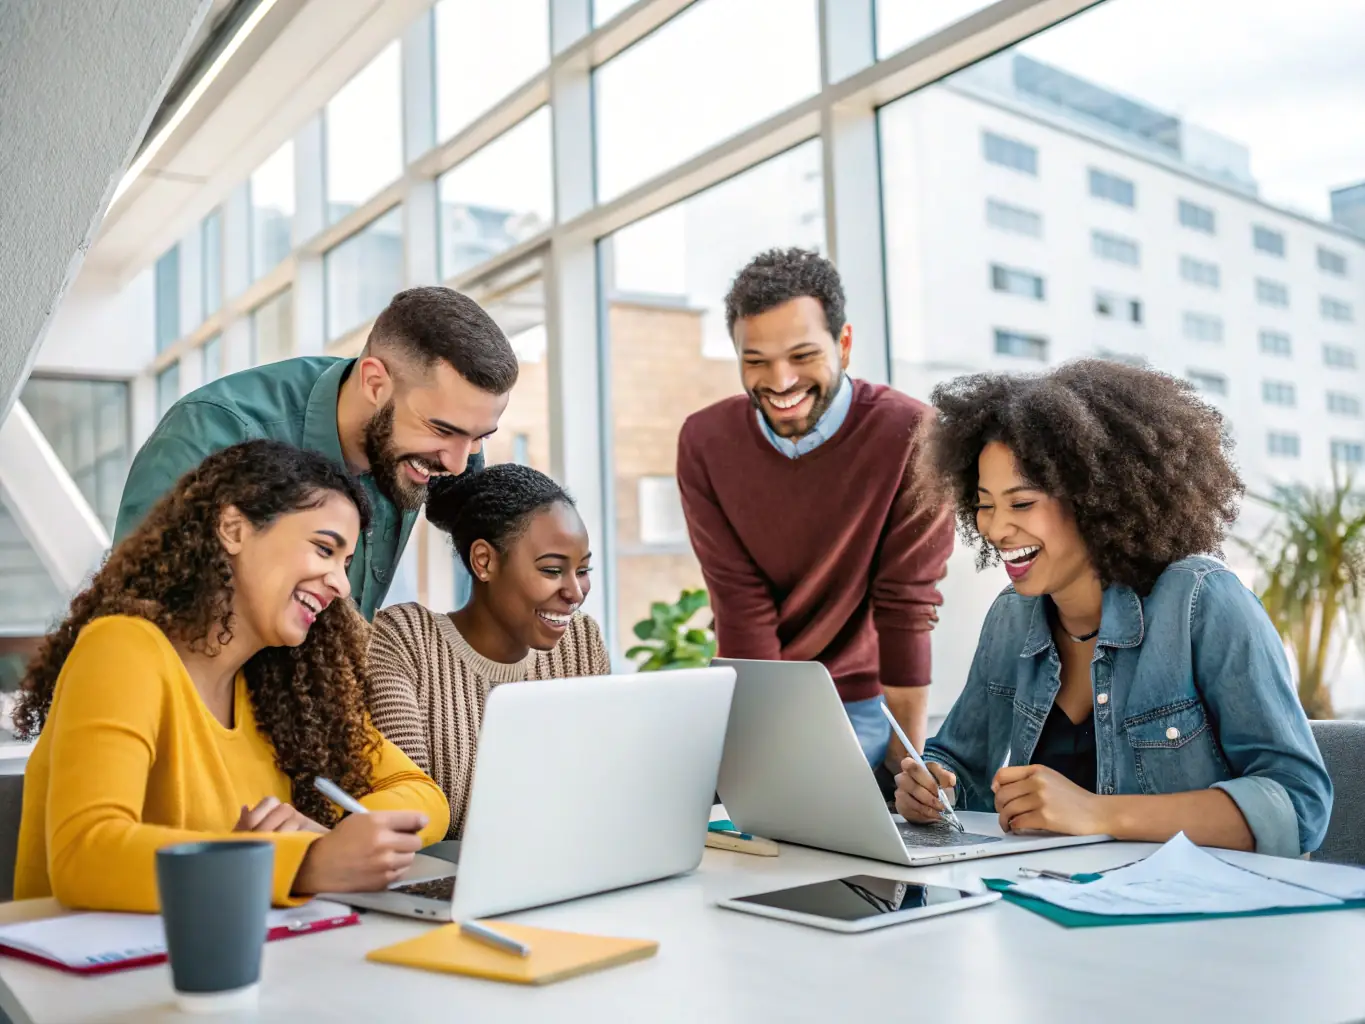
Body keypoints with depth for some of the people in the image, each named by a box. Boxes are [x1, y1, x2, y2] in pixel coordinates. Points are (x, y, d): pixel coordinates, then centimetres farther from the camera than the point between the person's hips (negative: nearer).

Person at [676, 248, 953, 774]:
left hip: (863, 704, -2)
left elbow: (906, 607, -18)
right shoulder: (704, 442, -9)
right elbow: (740, 603, -11)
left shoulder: (908, 435, -19)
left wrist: (907, 761, -19)